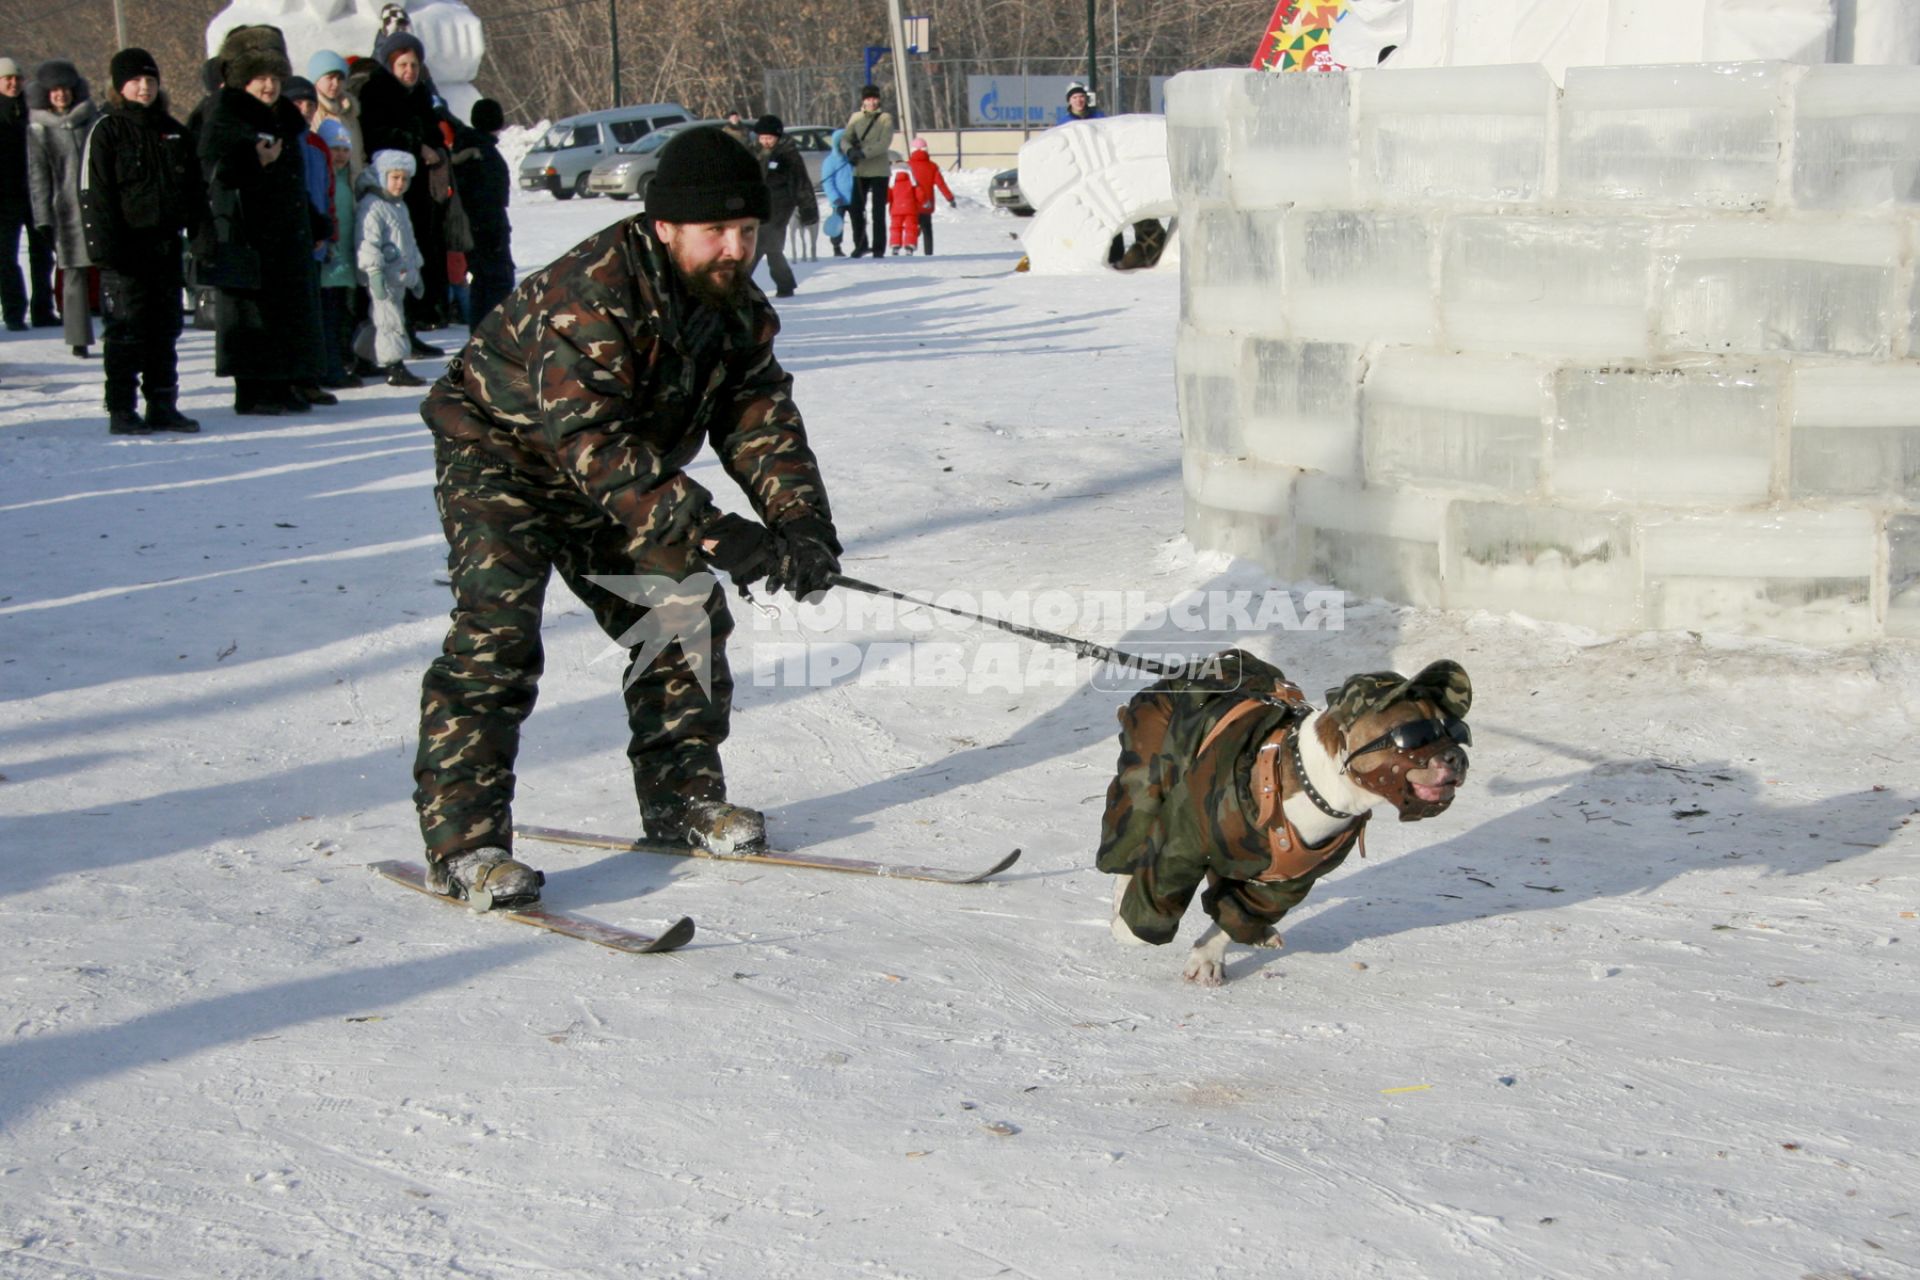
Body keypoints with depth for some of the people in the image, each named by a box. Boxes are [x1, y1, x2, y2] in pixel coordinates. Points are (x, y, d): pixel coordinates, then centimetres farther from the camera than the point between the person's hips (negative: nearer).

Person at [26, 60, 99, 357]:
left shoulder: (93, 119, 9)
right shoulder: (38, 130, 4)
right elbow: (38, 178, 2)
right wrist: (44, 219, -4)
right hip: (67, 213, -2)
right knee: (74, 276, -3)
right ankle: (79, 339, 1)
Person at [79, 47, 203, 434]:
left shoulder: (173, 131, 14)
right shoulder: (107, 131, -3)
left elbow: (193, 190, 18)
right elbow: (95, 194, -8)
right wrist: (105, 245, -16)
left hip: (166, 244, 5)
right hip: (127, 246, -5)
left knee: (165, 329, 9)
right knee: (125, 331, -3)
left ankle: (163, 405, 16)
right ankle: (121, 410, 2)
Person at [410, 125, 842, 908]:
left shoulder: (738, 308, -7)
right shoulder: (589, 296, -33)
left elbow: (761, 416, -9)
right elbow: (599, 446, -39)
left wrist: (801, 521, -26)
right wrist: (708, 532, -46)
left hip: (626, 482, 8)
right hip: (501, 456, -7)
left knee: (687, 617, 4)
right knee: (496, 634, -21)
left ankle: (682, 797, 20)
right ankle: (462, 839, -18)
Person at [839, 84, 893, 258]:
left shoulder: (885, 118, -3)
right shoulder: (856, 117, 8)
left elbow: (884, 143, -15)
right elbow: (845, 139, 2)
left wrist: (864, 153, -26)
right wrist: (850, 150, -20)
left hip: (879, 170, -3)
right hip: (860, 171, 3)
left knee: (878, 211, -1)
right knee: (857, 209, 4)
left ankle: (879, 248, 5)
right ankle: (860, 244, 20)